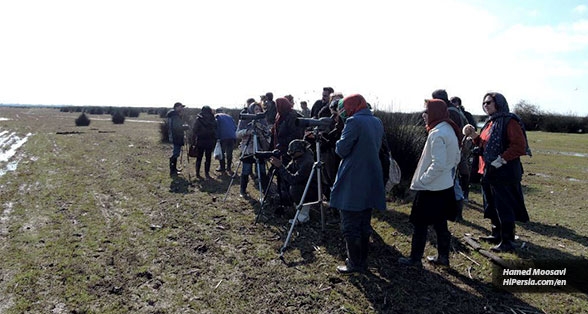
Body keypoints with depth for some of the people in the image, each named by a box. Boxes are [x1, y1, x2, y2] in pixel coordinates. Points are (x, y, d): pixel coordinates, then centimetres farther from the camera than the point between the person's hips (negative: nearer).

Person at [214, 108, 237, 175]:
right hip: (232, 137, 4)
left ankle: (222, 167, 13)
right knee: (229, 153, 12)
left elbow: (217, 128, -3)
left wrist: (217, 137, -1)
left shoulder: (217, 117, 8)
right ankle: (228, 168, 15)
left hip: (224, 137, -4)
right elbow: (235, 127, 16)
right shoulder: (229, 116, 22)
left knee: (221, 152, 10)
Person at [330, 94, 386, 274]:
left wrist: (338, 144, 5)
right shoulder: (377, 122, 11)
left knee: (349, 226, 4)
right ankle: (363, 261, 27)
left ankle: (354, 264, 12)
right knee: (364, 224, 17)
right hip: (371, 182, 8)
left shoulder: (354, 121, -14)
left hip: (352, 182, -8)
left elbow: (342, 150, -14)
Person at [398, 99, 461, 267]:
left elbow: (438, 164, -26)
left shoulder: (437, 134, -21)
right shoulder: (450, 130, 8)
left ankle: (415, 259, 14)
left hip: (431, 189, -9)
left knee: (420, 224, 3)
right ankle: (443, 257, 28)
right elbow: (456, 158, 16)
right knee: (440, 224, 18)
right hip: (445, 186, 9)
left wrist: (421, 181, -17)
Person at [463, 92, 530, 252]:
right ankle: (497, 234, 31)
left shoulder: (509, 121, -13)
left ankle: (508, 241, 9)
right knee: (492, 205, 17)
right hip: (489, 171, 9)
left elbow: (520, 146, -20)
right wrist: (474, 135, 5)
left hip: (504, 172, -9)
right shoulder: (490, 122, 14)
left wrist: (502, 159, -24)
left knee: (504, 207, -1)